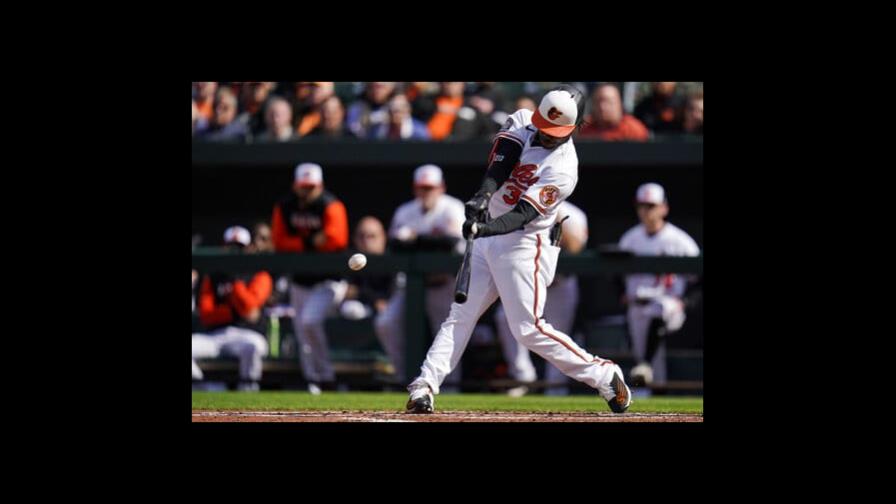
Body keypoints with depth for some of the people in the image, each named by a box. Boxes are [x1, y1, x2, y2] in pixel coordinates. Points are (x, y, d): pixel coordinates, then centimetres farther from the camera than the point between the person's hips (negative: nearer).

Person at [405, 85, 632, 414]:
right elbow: (498, 165, -12)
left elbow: (523, 215, -26)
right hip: (489, 235, 7)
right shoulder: (522, 122, 1)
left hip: (523, 246, -7)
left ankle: (603, 375, 0)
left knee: (529, 329, -10)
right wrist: (483, 195, -31)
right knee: (460, 315, 2)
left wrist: (484, 229, -41)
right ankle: (425, 387, -2)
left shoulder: (563, 168, -19)